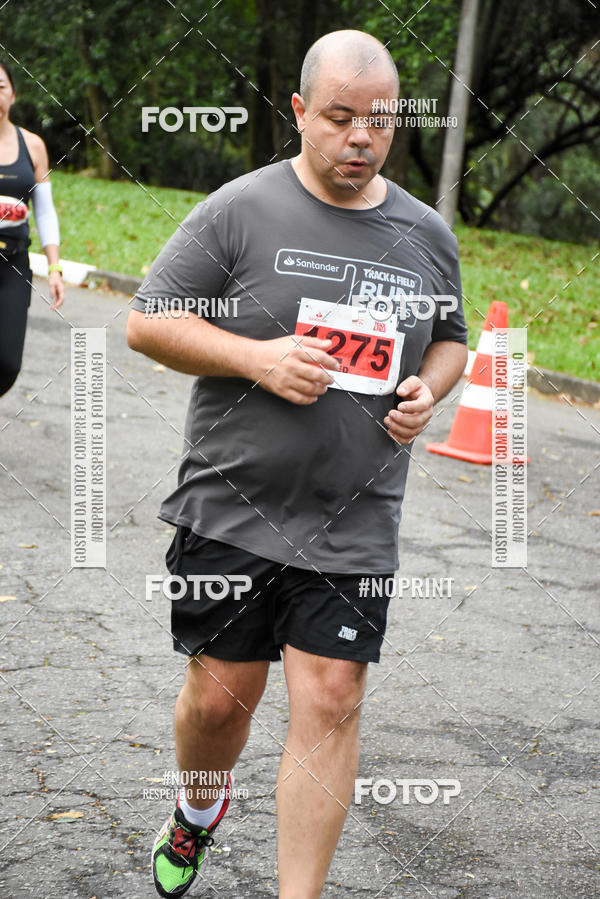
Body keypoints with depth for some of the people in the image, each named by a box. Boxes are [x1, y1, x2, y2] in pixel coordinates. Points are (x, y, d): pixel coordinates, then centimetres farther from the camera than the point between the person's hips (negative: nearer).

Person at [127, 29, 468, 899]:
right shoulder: (239, 210, -4)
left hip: (355, 526, 2)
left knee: (329, 703, -4)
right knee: (219, 695, 6)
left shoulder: (427, 235, 8)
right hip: (231, 509, -2)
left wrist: (426, 388, -1)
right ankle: (198, 810, 40)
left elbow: (450, 339, 22)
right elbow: (148, 322, -4)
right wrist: (257, 358, -17)